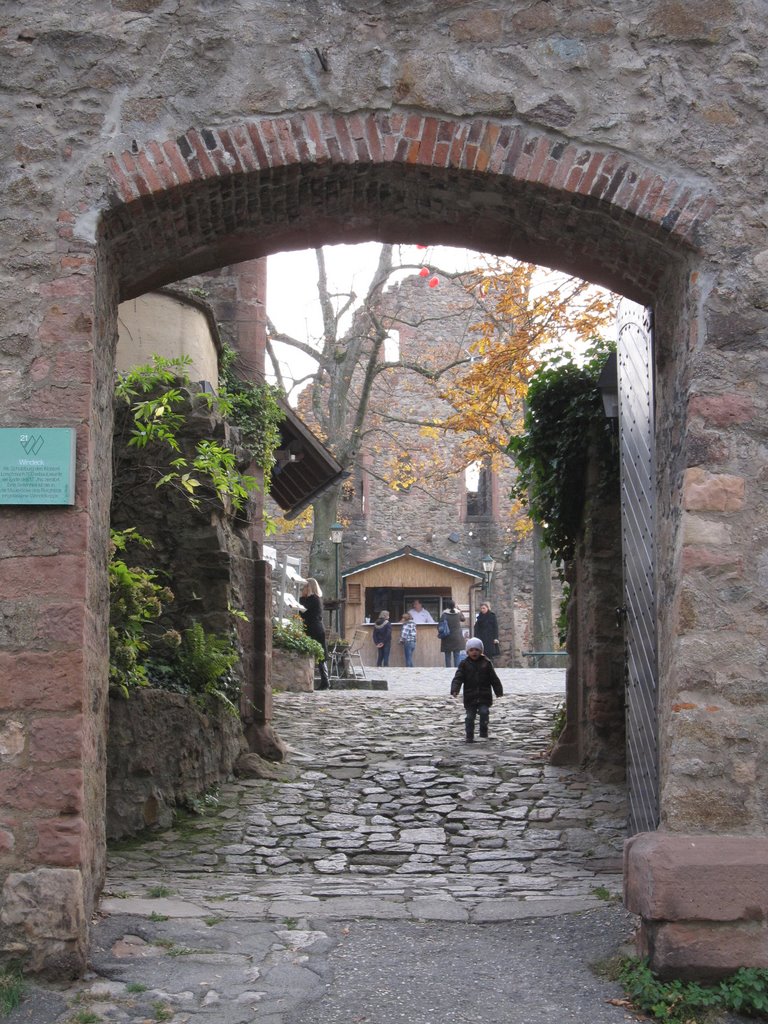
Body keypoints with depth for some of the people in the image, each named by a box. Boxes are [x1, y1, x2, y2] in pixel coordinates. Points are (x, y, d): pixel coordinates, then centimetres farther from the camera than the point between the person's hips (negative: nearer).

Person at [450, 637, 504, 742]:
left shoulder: (486, 663, 3)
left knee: (484, 713, -13)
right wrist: (454, 690, -20)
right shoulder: (464, 664, 1)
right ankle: (469, 736, 13)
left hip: (484, 697, 0)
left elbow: (494, 678, 6)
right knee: (470, 717, 3)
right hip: (470, 697, 1)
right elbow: (458, 678, -6)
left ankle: (483, 734, 0)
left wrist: (499, 691, 3)